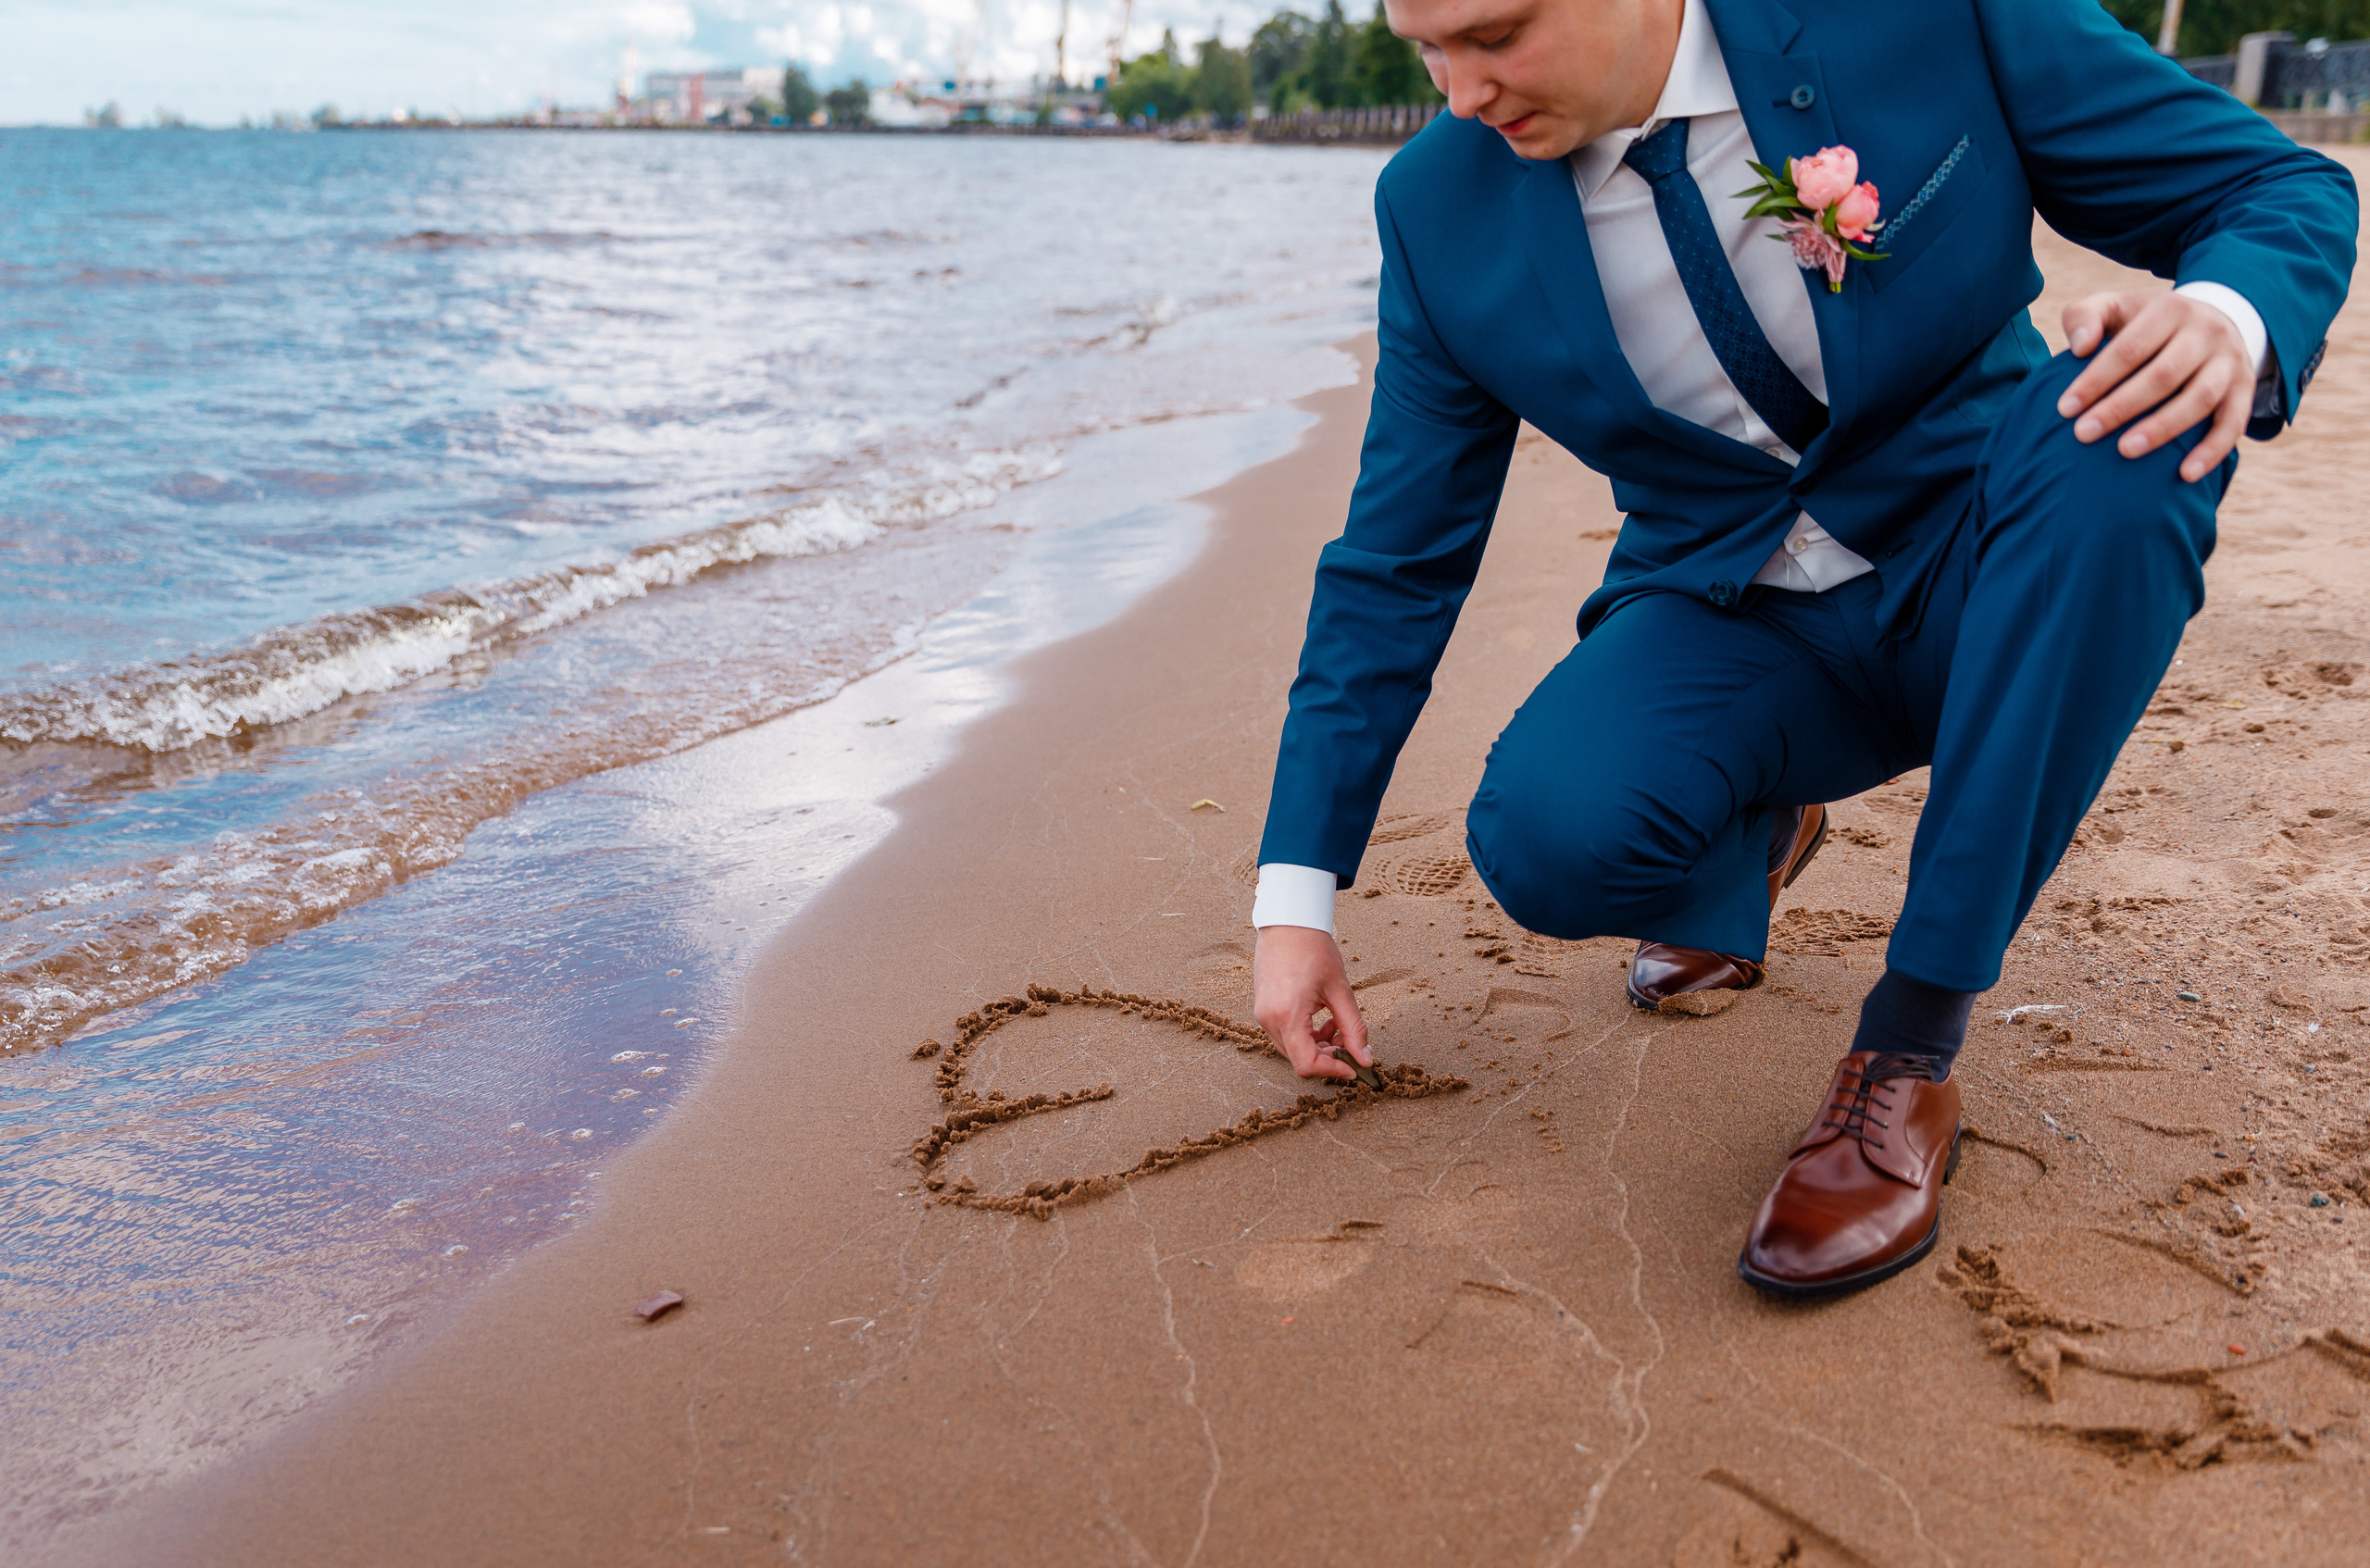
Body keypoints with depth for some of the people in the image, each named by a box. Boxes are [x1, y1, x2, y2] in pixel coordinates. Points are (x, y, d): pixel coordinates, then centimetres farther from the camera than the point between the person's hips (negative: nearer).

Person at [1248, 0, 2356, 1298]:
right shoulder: (1443, 208, -10)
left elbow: (2281, 187, -8)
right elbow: (1394, 567, -5)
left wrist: (2231, 322, -34)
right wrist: (1295, 898, -6)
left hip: (1983, 590, 0)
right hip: (1732, 625, 1)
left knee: (2124, 425, -33)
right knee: (1543, 836, -30)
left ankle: (1911, 1048, -24)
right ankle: (1750, 838, 9)